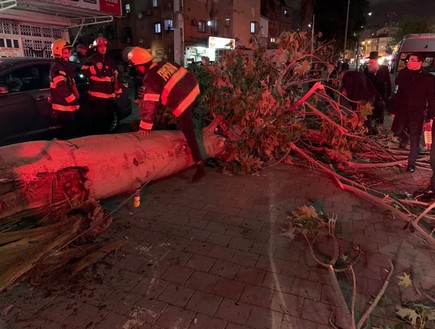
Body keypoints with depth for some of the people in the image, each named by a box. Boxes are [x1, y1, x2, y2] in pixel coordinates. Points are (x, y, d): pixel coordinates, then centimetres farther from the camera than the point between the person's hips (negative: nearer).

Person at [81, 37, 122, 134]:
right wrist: (95, 67, -28)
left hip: (109, 96, 6)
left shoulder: (110, 61, 17)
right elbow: (85, 72, -12)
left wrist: (118, 90, 18)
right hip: (96, 96, -6)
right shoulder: (91, 60, 0)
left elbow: (115, 76, 21)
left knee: (108, 118, 14)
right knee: (97, 119, -8)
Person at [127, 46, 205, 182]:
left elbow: (149, 105, -16)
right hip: (195, 90, 7)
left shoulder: (150, 79, -12)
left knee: (190, 134, 1)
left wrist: (145, 127, -11)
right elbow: (185, 73, 18)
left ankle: (200, 163, 6)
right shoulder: (164, 63, 8)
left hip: (182, 104, -7)